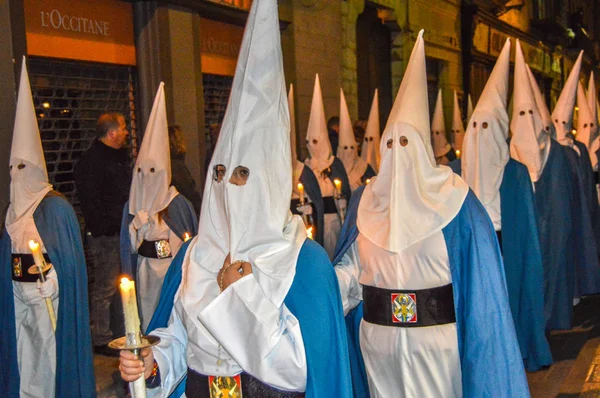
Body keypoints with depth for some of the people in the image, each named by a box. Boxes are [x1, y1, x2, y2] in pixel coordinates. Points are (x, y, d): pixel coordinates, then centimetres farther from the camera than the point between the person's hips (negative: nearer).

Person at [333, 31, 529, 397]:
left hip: (435, 340, -3)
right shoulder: (367, 202, 3)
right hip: (377, 338, 3)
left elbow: (479, 272, -7)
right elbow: (351, 264, 3)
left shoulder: (453, 200, -7)